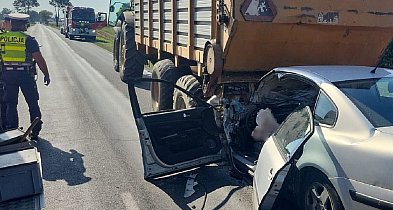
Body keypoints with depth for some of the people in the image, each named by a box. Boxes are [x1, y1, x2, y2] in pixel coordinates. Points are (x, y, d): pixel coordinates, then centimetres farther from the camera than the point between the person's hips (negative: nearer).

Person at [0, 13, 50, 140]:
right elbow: (39, 59, -9)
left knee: (11, 104, 11)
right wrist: (46, 74, -1)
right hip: (25, 75, -3)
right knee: (33, 104, 9)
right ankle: (35, 133, 12)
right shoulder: (29, 40, -8)